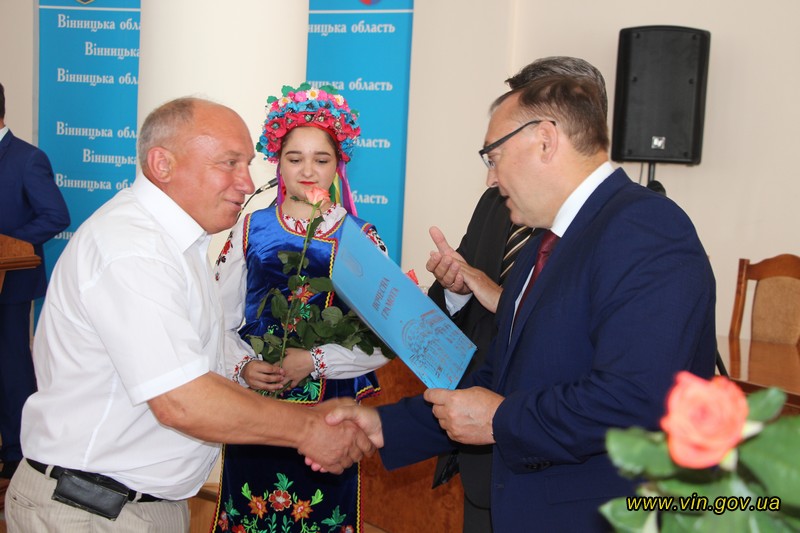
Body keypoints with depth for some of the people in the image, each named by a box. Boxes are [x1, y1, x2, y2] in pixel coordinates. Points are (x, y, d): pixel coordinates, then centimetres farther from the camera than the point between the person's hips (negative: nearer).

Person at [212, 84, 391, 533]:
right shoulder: (251, 230, 4)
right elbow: (219, 321, 4)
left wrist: (313, 361, -15)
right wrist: (243, 365, -13)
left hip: (331, 410, -1)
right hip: (252, 408, 1)